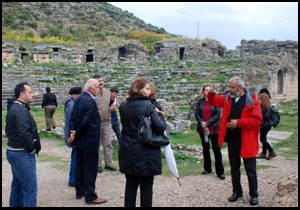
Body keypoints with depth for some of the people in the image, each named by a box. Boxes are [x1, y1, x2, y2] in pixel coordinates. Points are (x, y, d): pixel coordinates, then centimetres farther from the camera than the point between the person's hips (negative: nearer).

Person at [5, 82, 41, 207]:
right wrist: (33, 148, -13)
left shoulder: (14, 108, 14)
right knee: (30, 189, -7)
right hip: (22, 154, -11)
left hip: (14, 151, 11)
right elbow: (24, 134, -29)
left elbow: (9, 130, 20)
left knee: (18, 186, 18)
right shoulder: (21, 110, -19)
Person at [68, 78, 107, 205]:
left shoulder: (79, 99, 8)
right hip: (89, 139, -9)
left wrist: (73, 132, -4)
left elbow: (72, 117, 5)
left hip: (80, 139, 9)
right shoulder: (90, 101, -20)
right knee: (90, 168, -1)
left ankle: (80, 192, 27)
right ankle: (90, 196, 5)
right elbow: (86, 122, -24)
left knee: (80, 166, 16)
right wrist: (76, 135, -12)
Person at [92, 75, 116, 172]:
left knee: (108, 143, 9)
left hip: (107, 122, 5)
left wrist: (112, 108, -2)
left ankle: (108, 163, 20)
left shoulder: (108, 92, 7)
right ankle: (98, 164, 17)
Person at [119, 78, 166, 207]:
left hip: (128, 151, 5)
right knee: (146, 187, 6)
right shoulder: (147, 105, -14)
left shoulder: (123, 106, 4)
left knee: (130, 185, 14)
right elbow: (160, 127, -19)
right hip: (146, 152, -5)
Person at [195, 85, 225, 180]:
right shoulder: (200, 102, 6)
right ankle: (207, 168, 27)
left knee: (216, 150, -3)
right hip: (203, 129, 4)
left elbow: (218, 114, -10)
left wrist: (207, 123, -16)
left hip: (214, 128, -4)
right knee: (205, 149, 14)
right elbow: (196, 114, 2)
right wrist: (202, 123, -14)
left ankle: (220, 172, 0)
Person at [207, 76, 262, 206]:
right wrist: (211, 94, -4)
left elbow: (256, 121, -20)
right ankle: (237, 191, 30)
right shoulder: (228, 98, 5)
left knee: (250, 170, 6)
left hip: (246, 141, -6)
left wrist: (238, 123, -22)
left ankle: (254, 195, 20)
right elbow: (215, 101, 19)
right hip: (232, 140, 6)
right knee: (234, 167, 16)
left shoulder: (252, 101, -14)